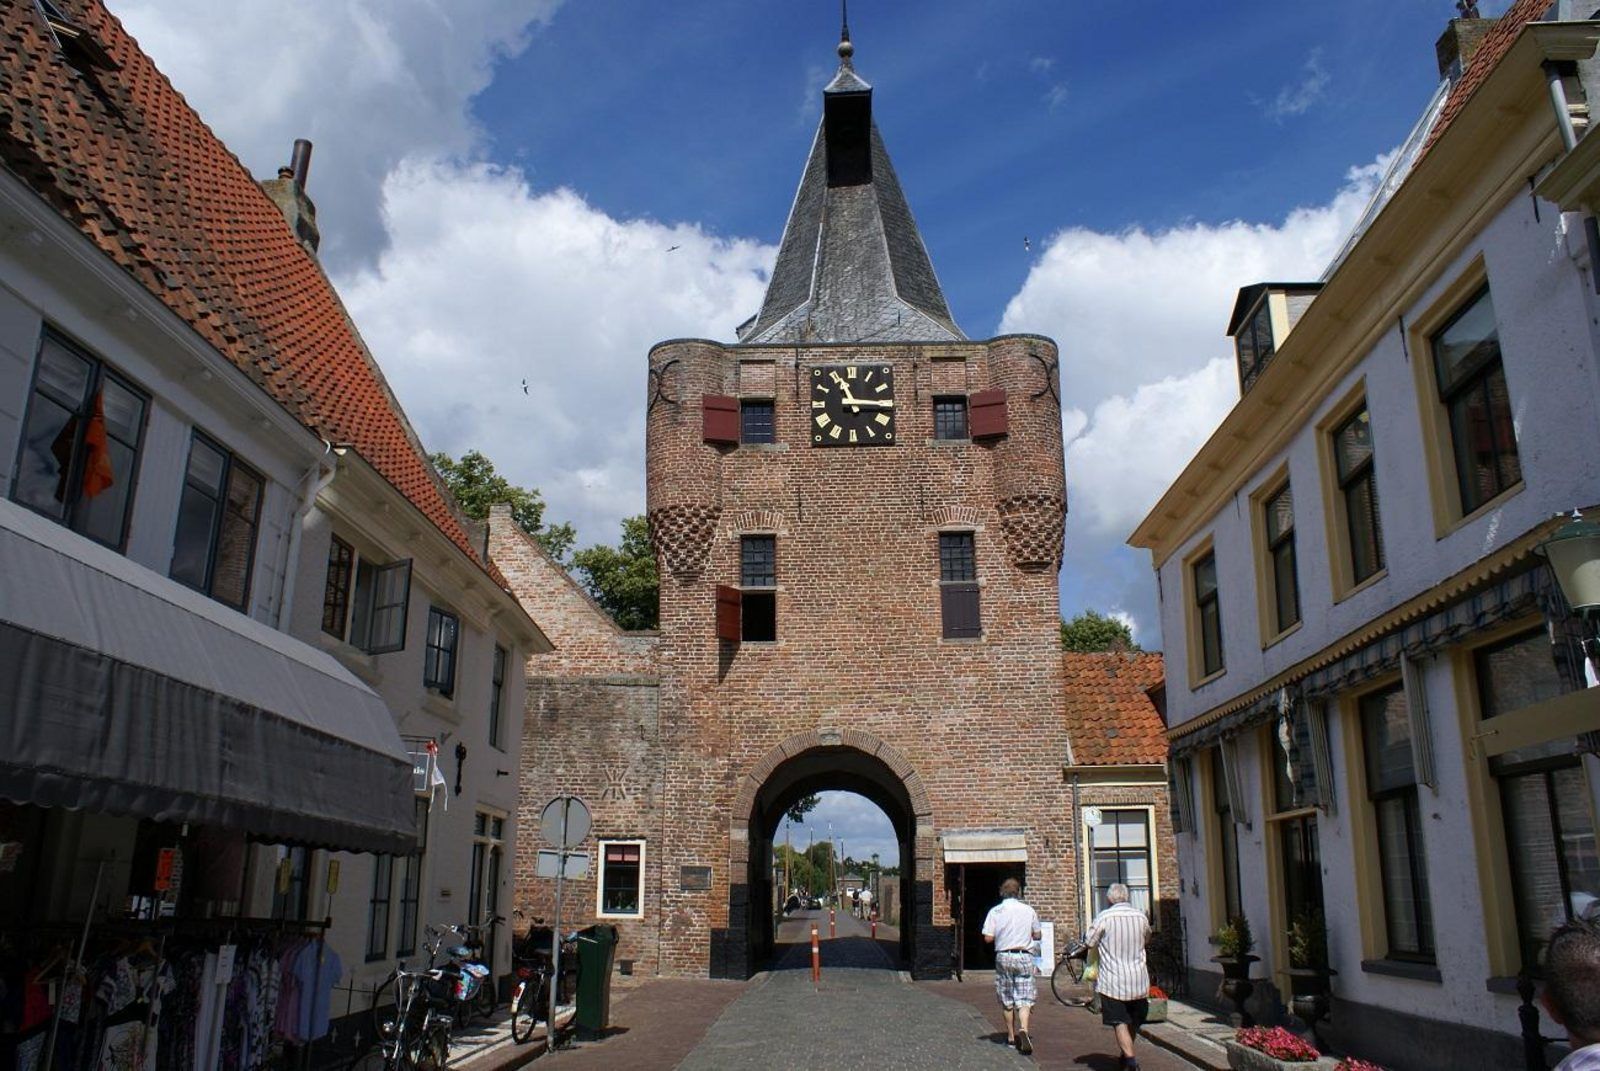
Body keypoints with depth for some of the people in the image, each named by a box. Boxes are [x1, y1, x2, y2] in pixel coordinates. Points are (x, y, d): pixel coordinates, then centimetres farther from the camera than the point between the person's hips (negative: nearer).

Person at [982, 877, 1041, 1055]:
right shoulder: (1029, 910, -1)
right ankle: (1023, 1029, -24)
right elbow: (1037, 936, 8)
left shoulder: (995, 911, -5)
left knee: (1007, 1000, 13)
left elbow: (988, 938, -8)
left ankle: (1011, 1037, 21)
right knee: (1024, 999, -1)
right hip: (1024, 956, 0)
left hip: (1003, 957, 0)